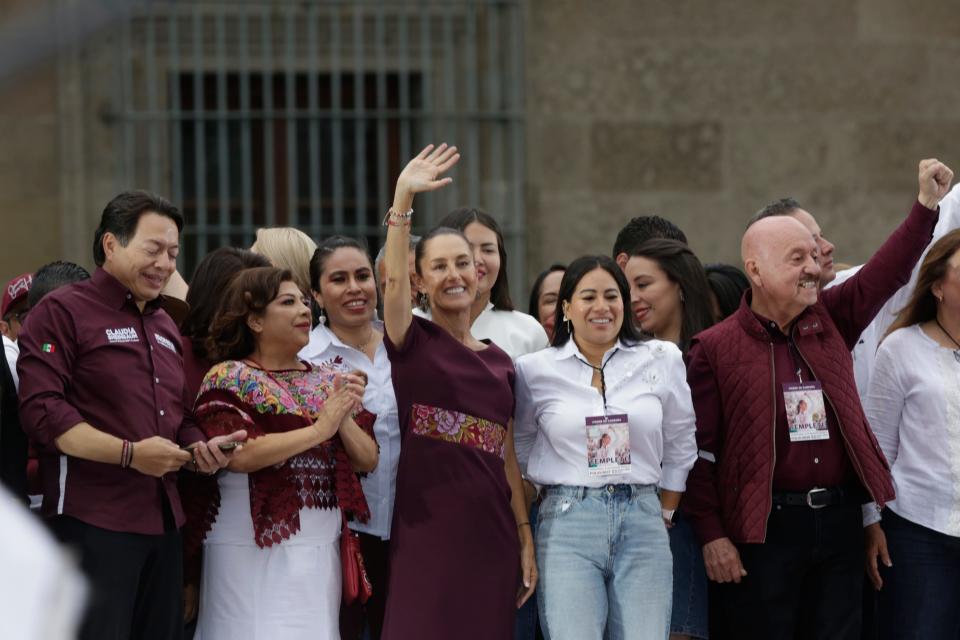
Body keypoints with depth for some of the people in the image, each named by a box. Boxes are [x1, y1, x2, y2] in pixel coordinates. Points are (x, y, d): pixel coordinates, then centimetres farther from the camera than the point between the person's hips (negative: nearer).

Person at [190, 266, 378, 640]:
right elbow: (238, 454, -19)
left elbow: (368, 460, 11)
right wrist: (320, 428, -14)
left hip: (321, 551, 5)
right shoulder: (229, 378, -3)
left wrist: (345, 420, -9)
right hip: (257, 549, -5)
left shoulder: (327, 381, 14)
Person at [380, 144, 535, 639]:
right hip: (425, 536, -4)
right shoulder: (412, 344, 3)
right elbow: (393, 280, -15)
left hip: (491, 537, 4)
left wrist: (526, 540, 11)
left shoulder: (499, 362, 15)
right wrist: (403, 196, -23)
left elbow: (508, 456, 15)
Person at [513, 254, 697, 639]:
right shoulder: (535, 370, 3)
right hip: (567, 522, -1)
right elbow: (519, 449, 14)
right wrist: (525, 529, 11)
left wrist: (665, 516, 13)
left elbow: (680, 448, 14)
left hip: (643, 521, 1)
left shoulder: (662, 360, 6)